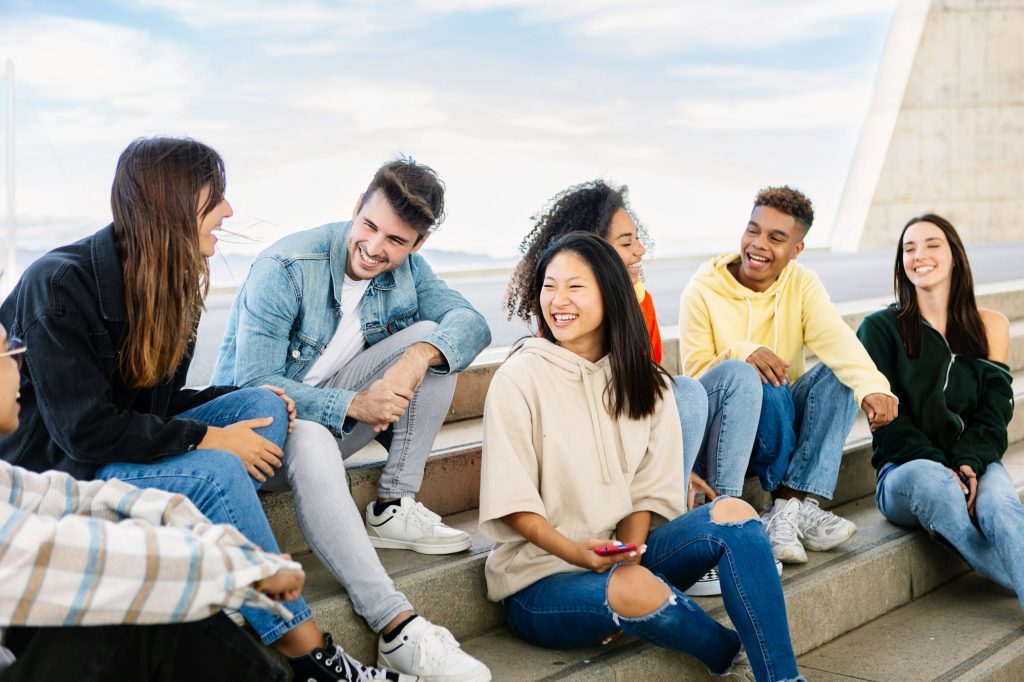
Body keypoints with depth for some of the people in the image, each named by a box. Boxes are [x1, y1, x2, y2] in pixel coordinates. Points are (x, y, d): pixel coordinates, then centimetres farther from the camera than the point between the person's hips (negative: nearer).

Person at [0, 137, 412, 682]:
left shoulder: (168, 284, 6)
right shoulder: (60, 284, -20)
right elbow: (85, 429, -23)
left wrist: (253, 403, -5)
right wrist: (208, 438, -21)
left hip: (128, 451, 9)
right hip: (55, 471, -8)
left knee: (262, 403, -10)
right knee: (216, 472, -30)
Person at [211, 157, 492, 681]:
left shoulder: (406, 269, -3)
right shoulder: (285, 268, -22)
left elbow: (472, 322, -12)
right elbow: (255, 385, -25)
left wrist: (421, 355, -33)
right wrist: (353, 405, -34)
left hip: (336, 410, 6)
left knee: (433, 336, -12)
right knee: (310, 440, -42)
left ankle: (392, 510, -14)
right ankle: (397, 629, -46)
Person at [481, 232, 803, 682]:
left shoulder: (641, 381, 8)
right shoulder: (519, 378, -8)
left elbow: (647, 491, 4)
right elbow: (513, 503, -11)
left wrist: (628, 557, -14)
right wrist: (574, 551, -28)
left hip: (621, 556, 5)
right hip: (541, 575, -5)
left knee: (733, 515, -18)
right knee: (639, 593, -35)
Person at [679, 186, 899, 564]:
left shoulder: (803, 285, 0)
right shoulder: (703, 290, -8)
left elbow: (837, 340, -20)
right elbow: (695, 372, -12)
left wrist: (873, 388, -40)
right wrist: (743, 353, -33)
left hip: (779, 425, 4)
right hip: (714, 429, -3)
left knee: (840, 376, -21)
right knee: (738, 374, -33)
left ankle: (790, 505, -27)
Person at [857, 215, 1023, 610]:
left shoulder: (989, 326, 14)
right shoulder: (881, 328, 7)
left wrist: (970, 463, -15)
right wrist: (939, 465, -17)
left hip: (974, 464, 2)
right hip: (905, 471, -1)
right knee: (929, 479, -38)